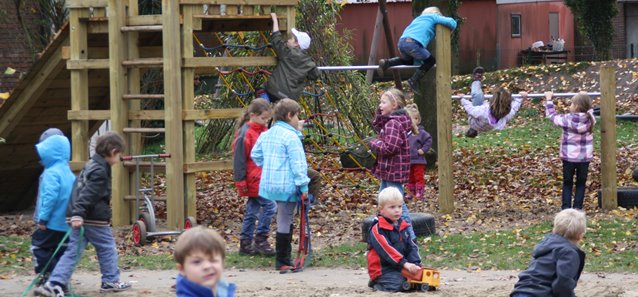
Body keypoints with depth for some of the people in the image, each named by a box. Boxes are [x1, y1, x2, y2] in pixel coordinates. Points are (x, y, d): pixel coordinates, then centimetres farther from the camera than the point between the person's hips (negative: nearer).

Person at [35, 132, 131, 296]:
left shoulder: (92, 164, 17)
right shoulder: (100, 171, -15)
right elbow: (87, 194, -24)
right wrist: (78, 214, -30)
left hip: (80, 218, 9)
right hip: (95, 219, -9)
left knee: (73, 251, 4)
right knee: (107, 248, 9)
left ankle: (54, 284, -5)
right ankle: (111, 281, 21)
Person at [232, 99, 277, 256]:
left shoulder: (264, 131, 10)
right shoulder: (245, 134, -15)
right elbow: (239, 159, -14)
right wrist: (240, 181, -14)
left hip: (264, 178, 8)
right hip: (253, 180, -8)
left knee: (252, 211, 12)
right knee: (270, 205, -13)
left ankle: (245, 244, 18)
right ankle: (261, 240, -4)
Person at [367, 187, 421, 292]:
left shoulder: (402, 227, 13)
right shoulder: (377, 230, -12)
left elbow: (411, 247, 9)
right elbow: (387, 250, -22)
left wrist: (416, 263, -11)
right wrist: (405, 264, -31)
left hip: (400, 268, 7)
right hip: (383, 270, -7)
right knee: (395, 285, -30)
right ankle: (377, 284, 1)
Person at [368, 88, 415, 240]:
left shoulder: (393, 124, -20)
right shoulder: (389, 120, 10)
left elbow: (389, 147, -27)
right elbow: (377, 125, 24)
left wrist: (374, 143, -11)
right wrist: (380, 112, 8)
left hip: (394, 170, -11)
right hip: (388, 170, 11)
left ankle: (410, 236, -5)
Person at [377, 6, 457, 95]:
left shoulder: (418, 18, 37)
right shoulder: (434, 17, 19)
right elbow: (451, 22, 7)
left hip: (402, 42, 7)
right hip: (412, 43, -7)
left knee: (408, 60, 34)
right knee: (430, 60, 10)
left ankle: (386, 63, 14)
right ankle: (414, 81, -1)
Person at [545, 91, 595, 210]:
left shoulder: (567, 119, -17)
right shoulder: (590, 119, -8)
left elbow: (551, 115, -2)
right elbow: (589, 109, 16)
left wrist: (549, 100, 9)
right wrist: (585, 99, 30)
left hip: (569, 157, -2)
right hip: (585, 157, 2)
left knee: (567, 183, 10)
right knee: (581, 183, 12)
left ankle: (566, 208, 6)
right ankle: (577, 207, 9)